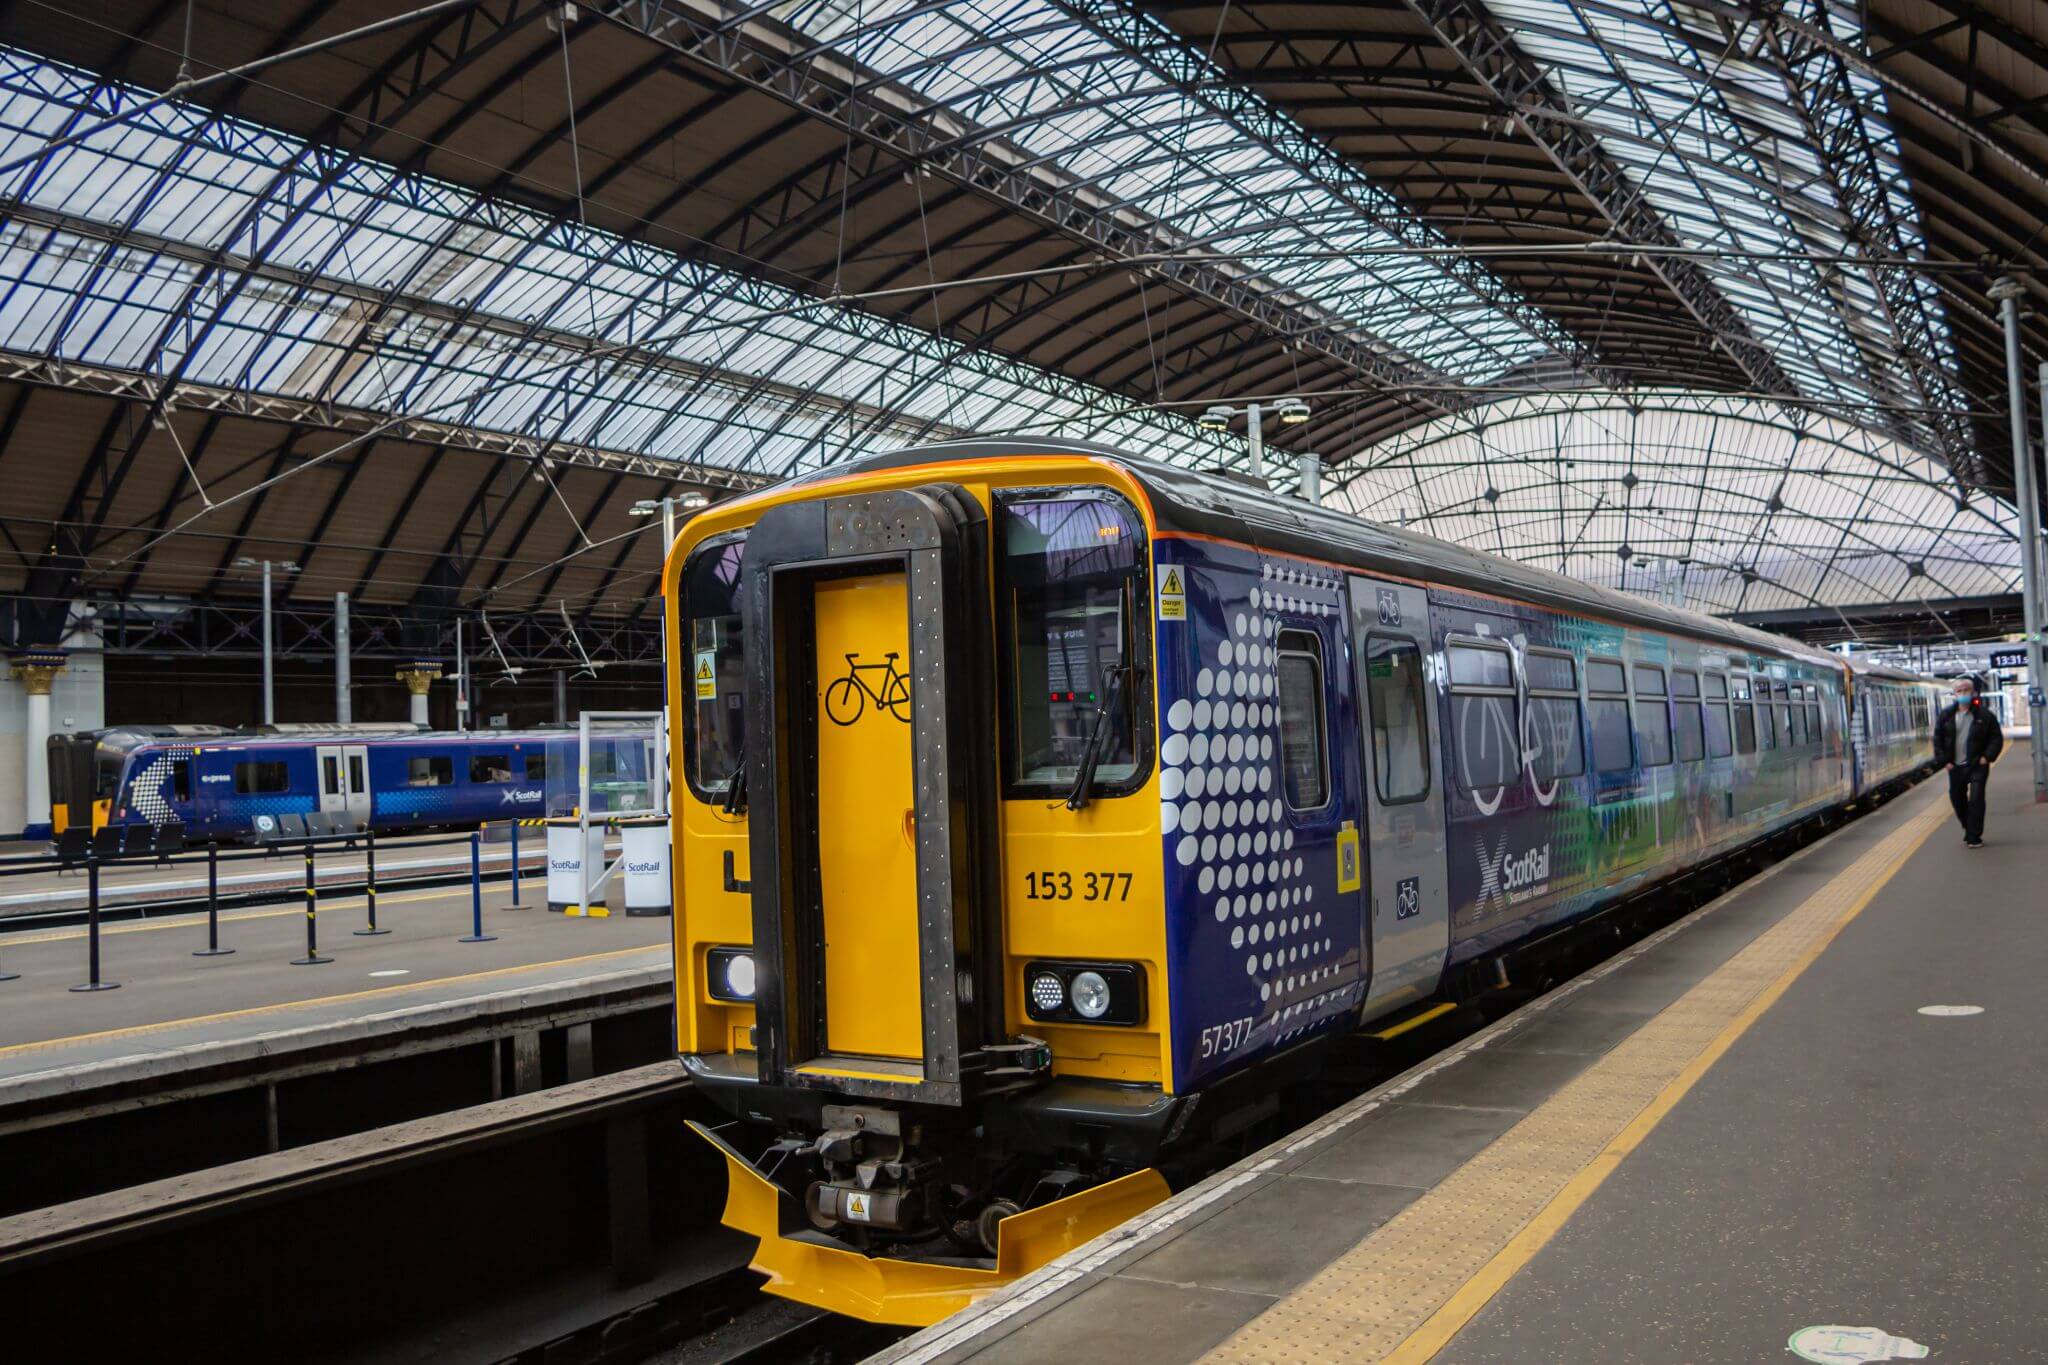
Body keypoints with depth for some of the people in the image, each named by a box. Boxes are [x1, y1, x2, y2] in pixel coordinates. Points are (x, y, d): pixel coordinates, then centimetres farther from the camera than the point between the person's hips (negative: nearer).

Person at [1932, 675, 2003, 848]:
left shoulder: (1984, 714, -5)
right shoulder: (1947, 715, 1)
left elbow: (1997, 738, 1)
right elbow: (1938, 739, 6)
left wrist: (1987, 756, -10)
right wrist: (1944, 760, -1)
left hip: (1977, 765, -3)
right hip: (1955, 767, 3)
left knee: (1976, 800, -9)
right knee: (1957, 800, 12)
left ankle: (1974, 837, -2)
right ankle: (1969, 830, 32)